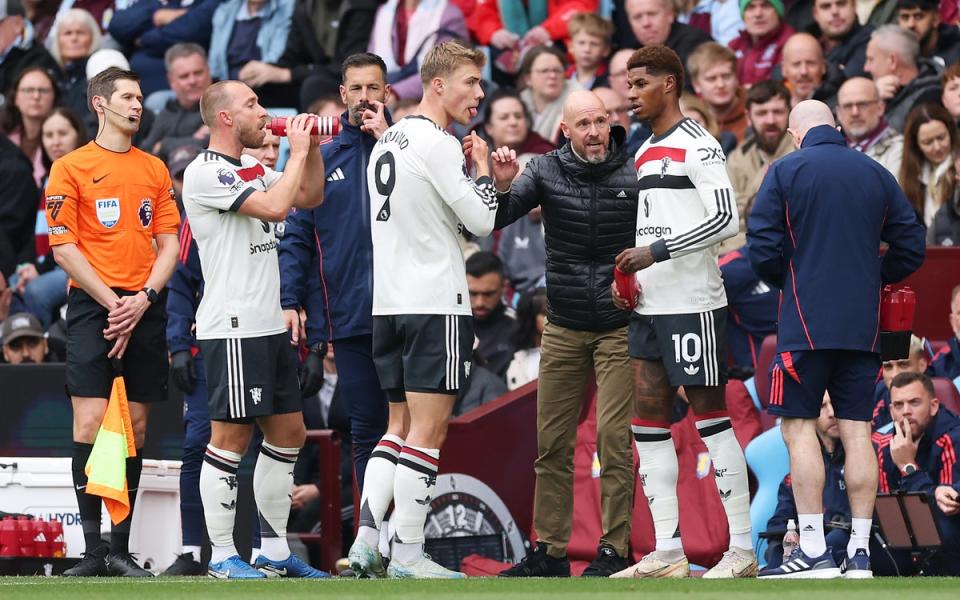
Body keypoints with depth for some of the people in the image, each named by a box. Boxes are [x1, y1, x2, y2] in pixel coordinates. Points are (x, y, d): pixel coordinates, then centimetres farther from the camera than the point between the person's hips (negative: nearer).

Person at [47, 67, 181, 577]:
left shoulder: (155, 169, 15)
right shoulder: (71, 168, 2)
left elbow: (168, 244, 12)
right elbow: (64, 248, -3)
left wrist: (143, 298, -4)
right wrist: (111, 302, -10)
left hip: (145, 308, 4)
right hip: (93, 305, -4)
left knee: (136, 428, 3)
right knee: (89, 425, -12)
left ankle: (121, 548, 7)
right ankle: (92, 548, -10)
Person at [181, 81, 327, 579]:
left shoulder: (252, 168, 15)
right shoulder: (206, 173, -13)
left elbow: (310, 198, 24)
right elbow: (275, 206, -22)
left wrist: (312, 147, 9)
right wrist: (297, 151, -10)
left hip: (269, 325, 10)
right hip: (232, 327, -10)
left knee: (288, 433, 12)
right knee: (231, 438, -6)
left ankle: (274, 549, 19)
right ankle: (221, 556, -2)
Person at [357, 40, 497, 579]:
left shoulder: (388, 141, 15)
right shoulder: (436, 144, -13)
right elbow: (483, 220, -14)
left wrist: (467, 169, 17)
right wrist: (482, 169, 3)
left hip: (389, 303, 9)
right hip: (435, 302, -9)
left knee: (404, 428, 14)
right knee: (429, 432, -5)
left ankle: (367, 544, 5)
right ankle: (408, 555, -6)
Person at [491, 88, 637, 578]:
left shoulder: (635, 174, -5)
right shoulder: (546, 171, -1)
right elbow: (495, 219, -8)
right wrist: (502, 187, -28)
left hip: (619, 327, -3)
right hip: (563, 329, 3)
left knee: (613, 437, -7)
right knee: (552, 442, 5)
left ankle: (614, 550, -1)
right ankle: (550, 550, 11)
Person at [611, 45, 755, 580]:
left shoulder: (697, 145, -10)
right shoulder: (646, 152, 18)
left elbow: (726, 220, -19)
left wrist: (656, 252, -20)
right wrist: (631, 278, 10)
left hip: (692, 305, -9)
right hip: (650, 307, 9)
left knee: (710, 416, -7)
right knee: (649, 420, 6)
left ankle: (743, 549, -3)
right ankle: (668, 551, 8)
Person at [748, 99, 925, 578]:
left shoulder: (785, 171, -3)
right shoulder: (876, 174, 9)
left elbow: (763, 249, -8)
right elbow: (911, 247, 10)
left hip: (806, 323, -4)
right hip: (863, 326, 4)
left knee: (799, 427, -2)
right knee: (857, 430, 5)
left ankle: (813, 550, -9)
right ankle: (859, 552, 2)